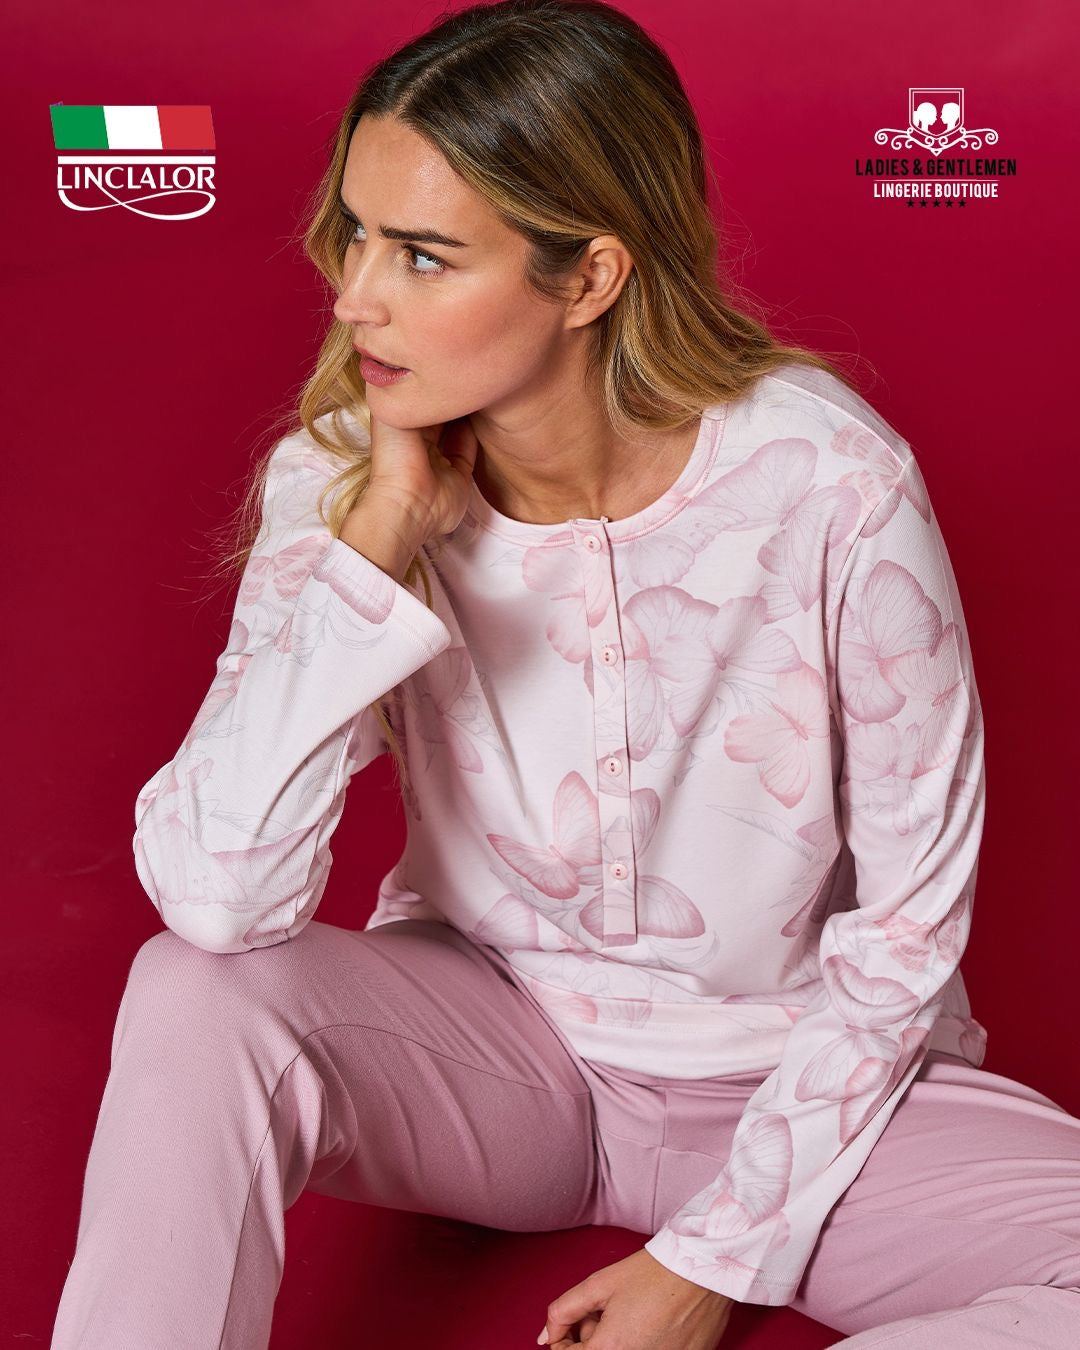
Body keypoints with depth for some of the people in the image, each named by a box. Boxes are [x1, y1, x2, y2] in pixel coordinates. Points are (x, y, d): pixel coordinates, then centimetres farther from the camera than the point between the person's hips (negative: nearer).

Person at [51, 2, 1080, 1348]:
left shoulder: (828, 480, -22)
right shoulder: (342, 477, -14)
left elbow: (909, 921, -11)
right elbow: (214, 896, -26)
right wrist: (380, 535, -29)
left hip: (791, 1071, 0)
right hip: (493, 1029, 1)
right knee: (198, 996, -27)